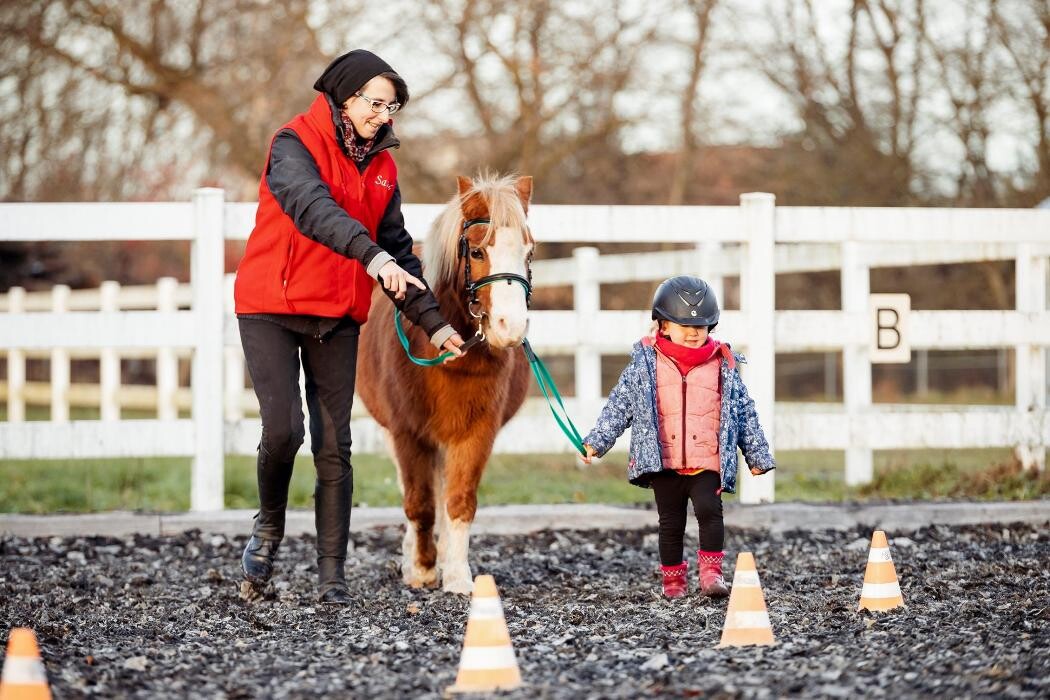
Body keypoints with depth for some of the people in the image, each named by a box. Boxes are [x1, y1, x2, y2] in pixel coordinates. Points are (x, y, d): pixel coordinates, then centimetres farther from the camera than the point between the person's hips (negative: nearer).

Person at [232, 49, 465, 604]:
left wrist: (432, 322, 4)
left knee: (334, 445, 0)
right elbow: (312, 206, -31)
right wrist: (372, 256, -47)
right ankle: (269, 525, 12)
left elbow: (398, 247, 13)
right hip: (271, 308, -5)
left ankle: (332, 574, 3)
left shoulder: (381, 166, 8)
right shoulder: (295, 144, -12)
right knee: (284, 428, -17)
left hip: (337, 319, 5)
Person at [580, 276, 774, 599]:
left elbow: (744, 412, 13)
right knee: (671, 523, 8)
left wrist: (757, 455, 16)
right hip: (664, 463, 0)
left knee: (709, 511, -18)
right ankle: (673, 578, 21)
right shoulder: (646, 363, 3)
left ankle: (711, 572, -12)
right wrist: (597, 441, 1)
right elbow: (619, 405, 6)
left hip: (707, 463, 0)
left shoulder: (723, 366, 5)